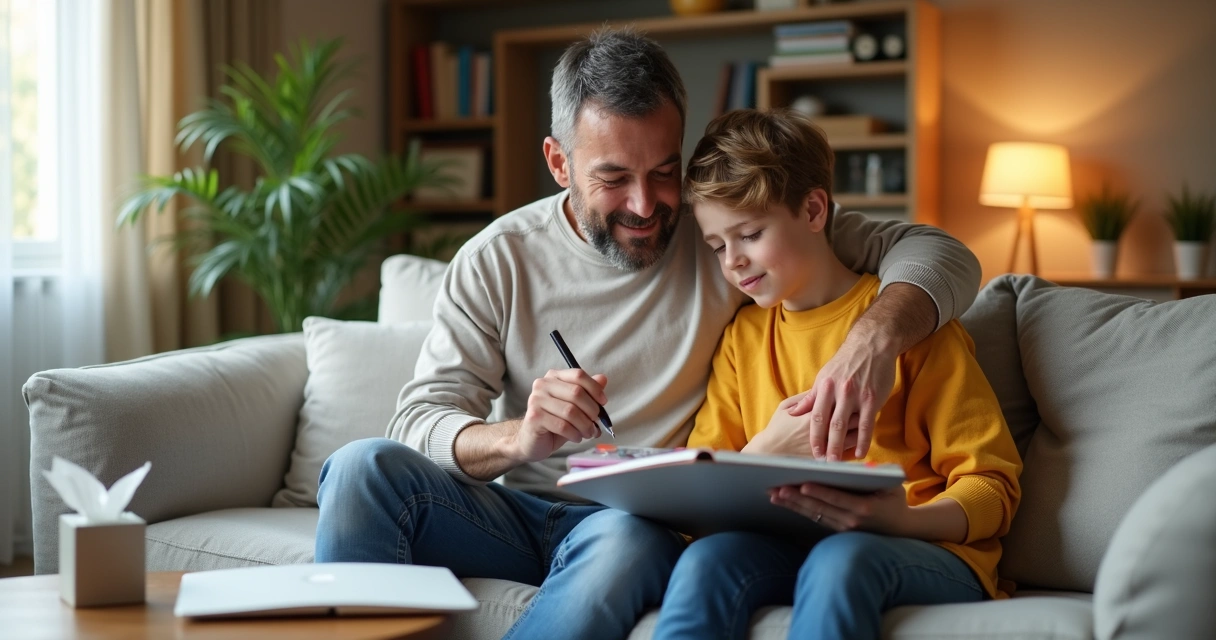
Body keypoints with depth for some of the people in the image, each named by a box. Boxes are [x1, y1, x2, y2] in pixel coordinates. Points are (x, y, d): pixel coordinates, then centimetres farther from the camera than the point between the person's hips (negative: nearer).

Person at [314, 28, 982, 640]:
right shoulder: (496, 261, 1)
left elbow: (939, 255, -4)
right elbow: (419, 424, -5)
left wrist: (876, 334, -28)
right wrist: (516, 438, -29)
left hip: (649, 521, -1)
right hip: (516, 510, 2)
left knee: (626, 541, -38)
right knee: (365, 466, -27)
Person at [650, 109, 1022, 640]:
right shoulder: (741, 337, 18)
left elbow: (991, 485, 0)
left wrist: (901, 519, -21)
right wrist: (767, 450, -10)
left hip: (927, 550, -3)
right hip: (788, 549, 3)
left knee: (840, 559, -38)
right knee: (707, 558, -31)